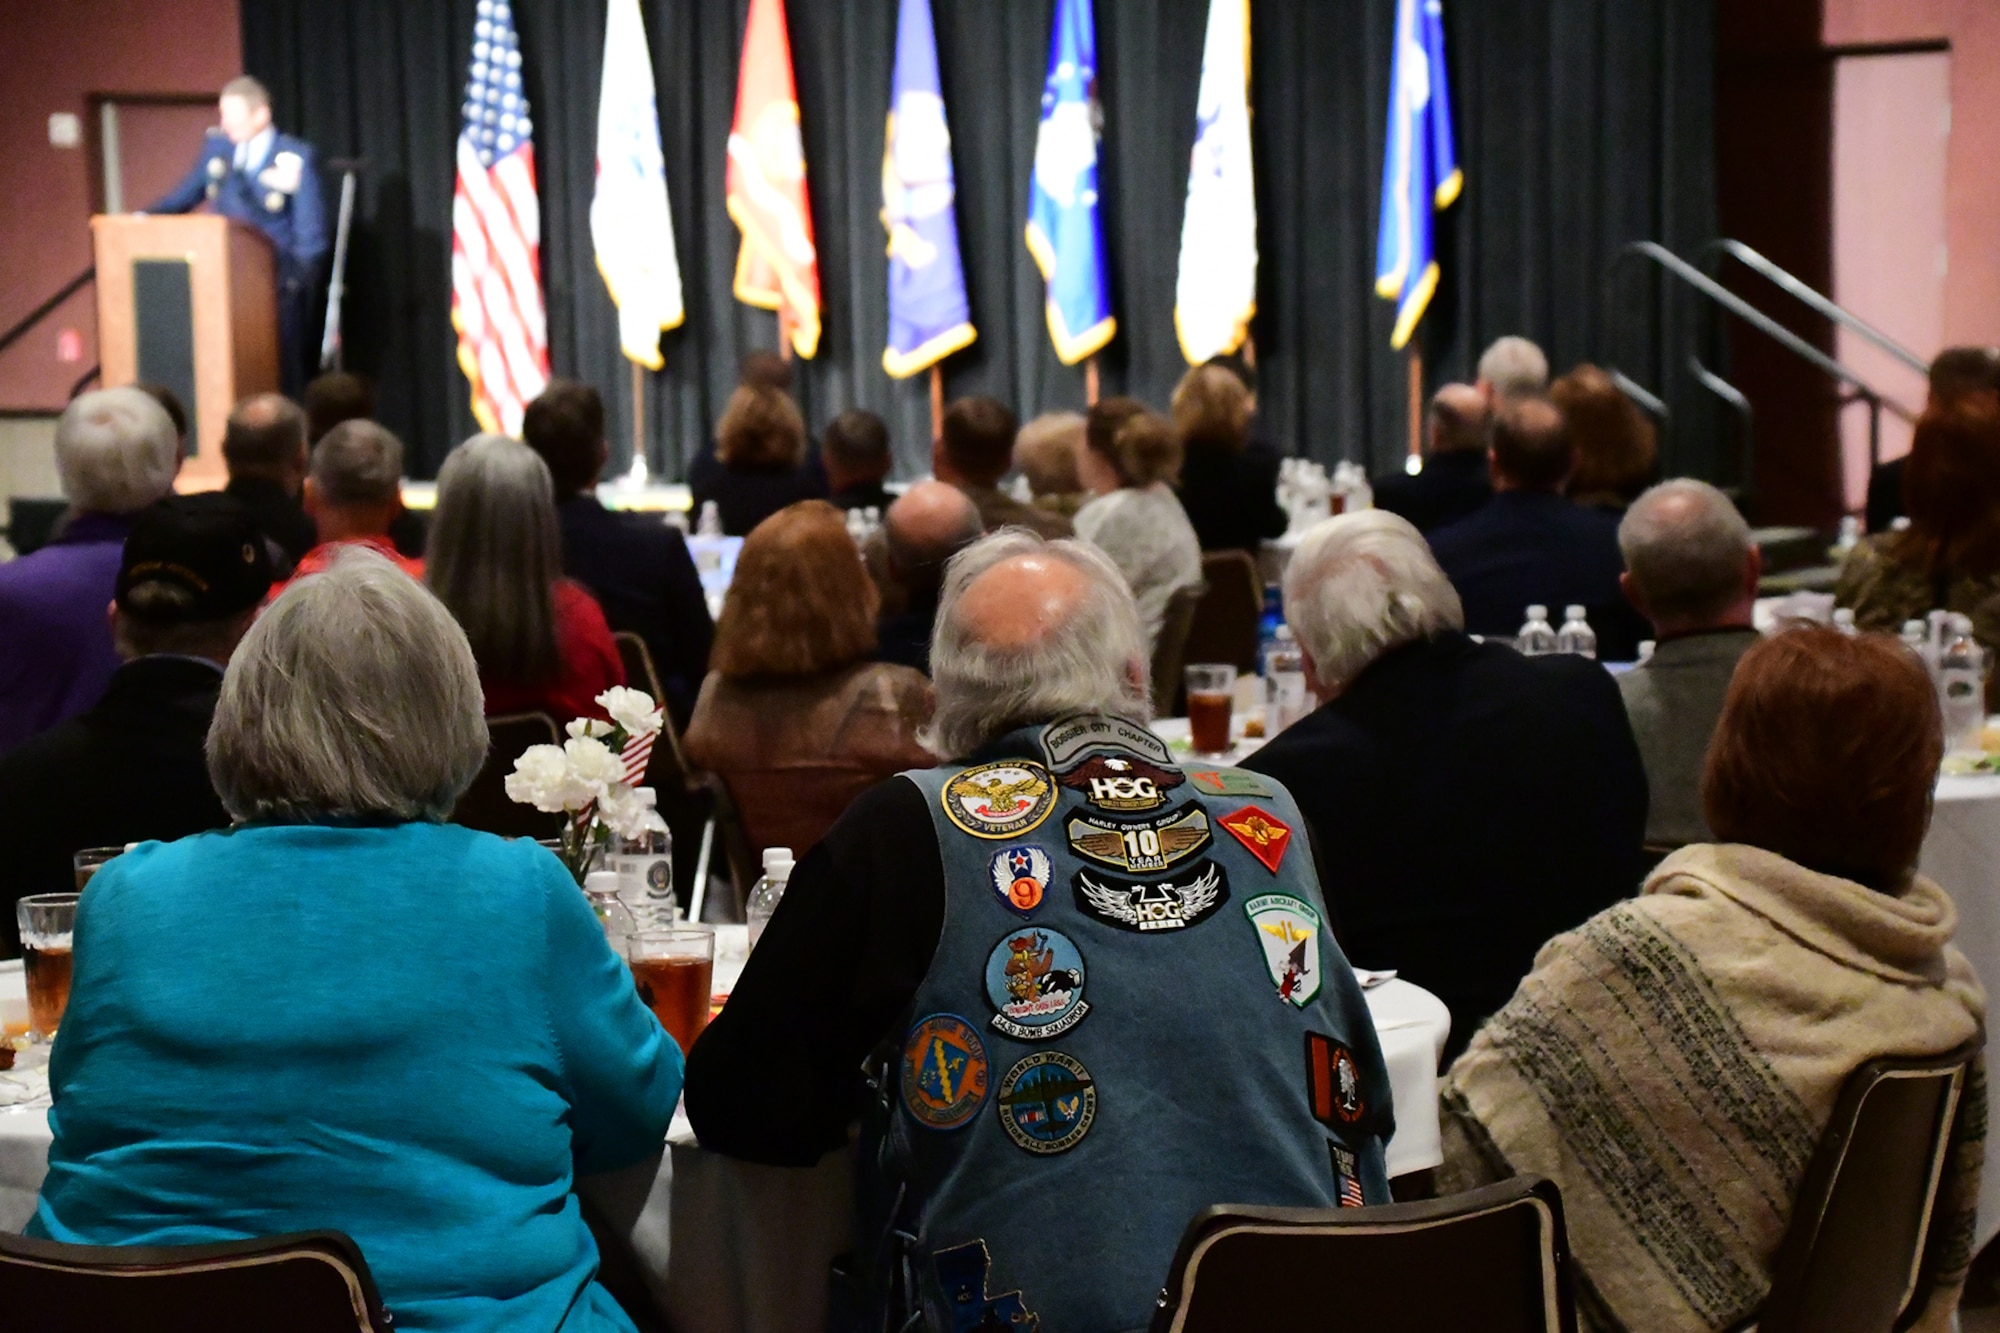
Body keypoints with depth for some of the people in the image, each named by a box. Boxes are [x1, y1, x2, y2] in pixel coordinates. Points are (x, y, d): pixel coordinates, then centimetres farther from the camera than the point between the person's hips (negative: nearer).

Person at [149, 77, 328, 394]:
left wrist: (298, 281, -12)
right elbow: (185, 195, 16)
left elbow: (310, 232, -6)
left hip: (276, 283, -4)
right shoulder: (216, 147, 10)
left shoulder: (297, 158, -5)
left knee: (280, 371, -1)